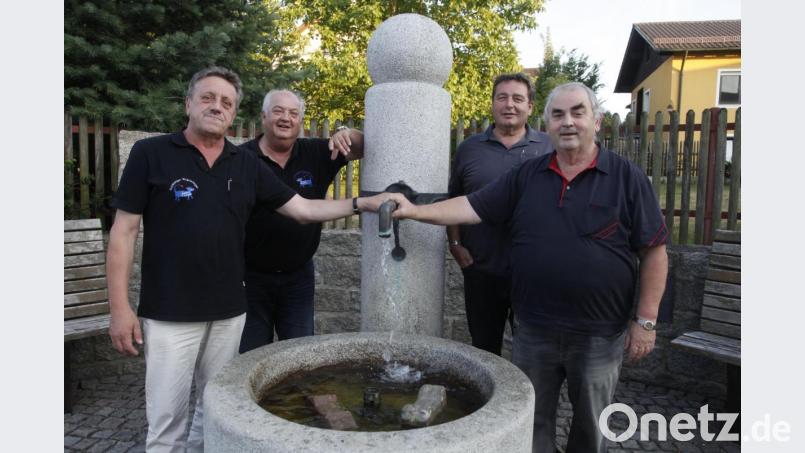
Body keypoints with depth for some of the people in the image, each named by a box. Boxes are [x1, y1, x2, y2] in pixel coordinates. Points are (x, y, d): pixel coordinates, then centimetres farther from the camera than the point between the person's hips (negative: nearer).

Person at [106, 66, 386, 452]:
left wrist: (362, 203, -5)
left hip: (229, 311, 4)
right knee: (167, 419, 5)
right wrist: (120, 308, -9)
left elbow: (304, 209, 5)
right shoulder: (150, 153, -4)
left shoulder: (247, 165, 6)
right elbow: (124, 232, -5)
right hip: (169, 314, -3)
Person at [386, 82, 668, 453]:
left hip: (599, 334, -2)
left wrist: (646, 320, -8)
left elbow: (653, 252, -4)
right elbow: (473, 207, -2)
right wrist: (415, 211, -14)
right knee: (531, 422, 19)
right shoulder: (526, 176, 3)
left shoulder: (627, 177, -4)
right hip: (533, 330, 2)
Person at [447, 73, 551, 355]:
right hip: (481, 269, 1)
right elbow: (453, 202, 8)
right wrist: (456, 245, -1)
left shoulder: (549, 147, 3)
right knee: (484, 346, 15)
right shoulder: (469, 148, 4)